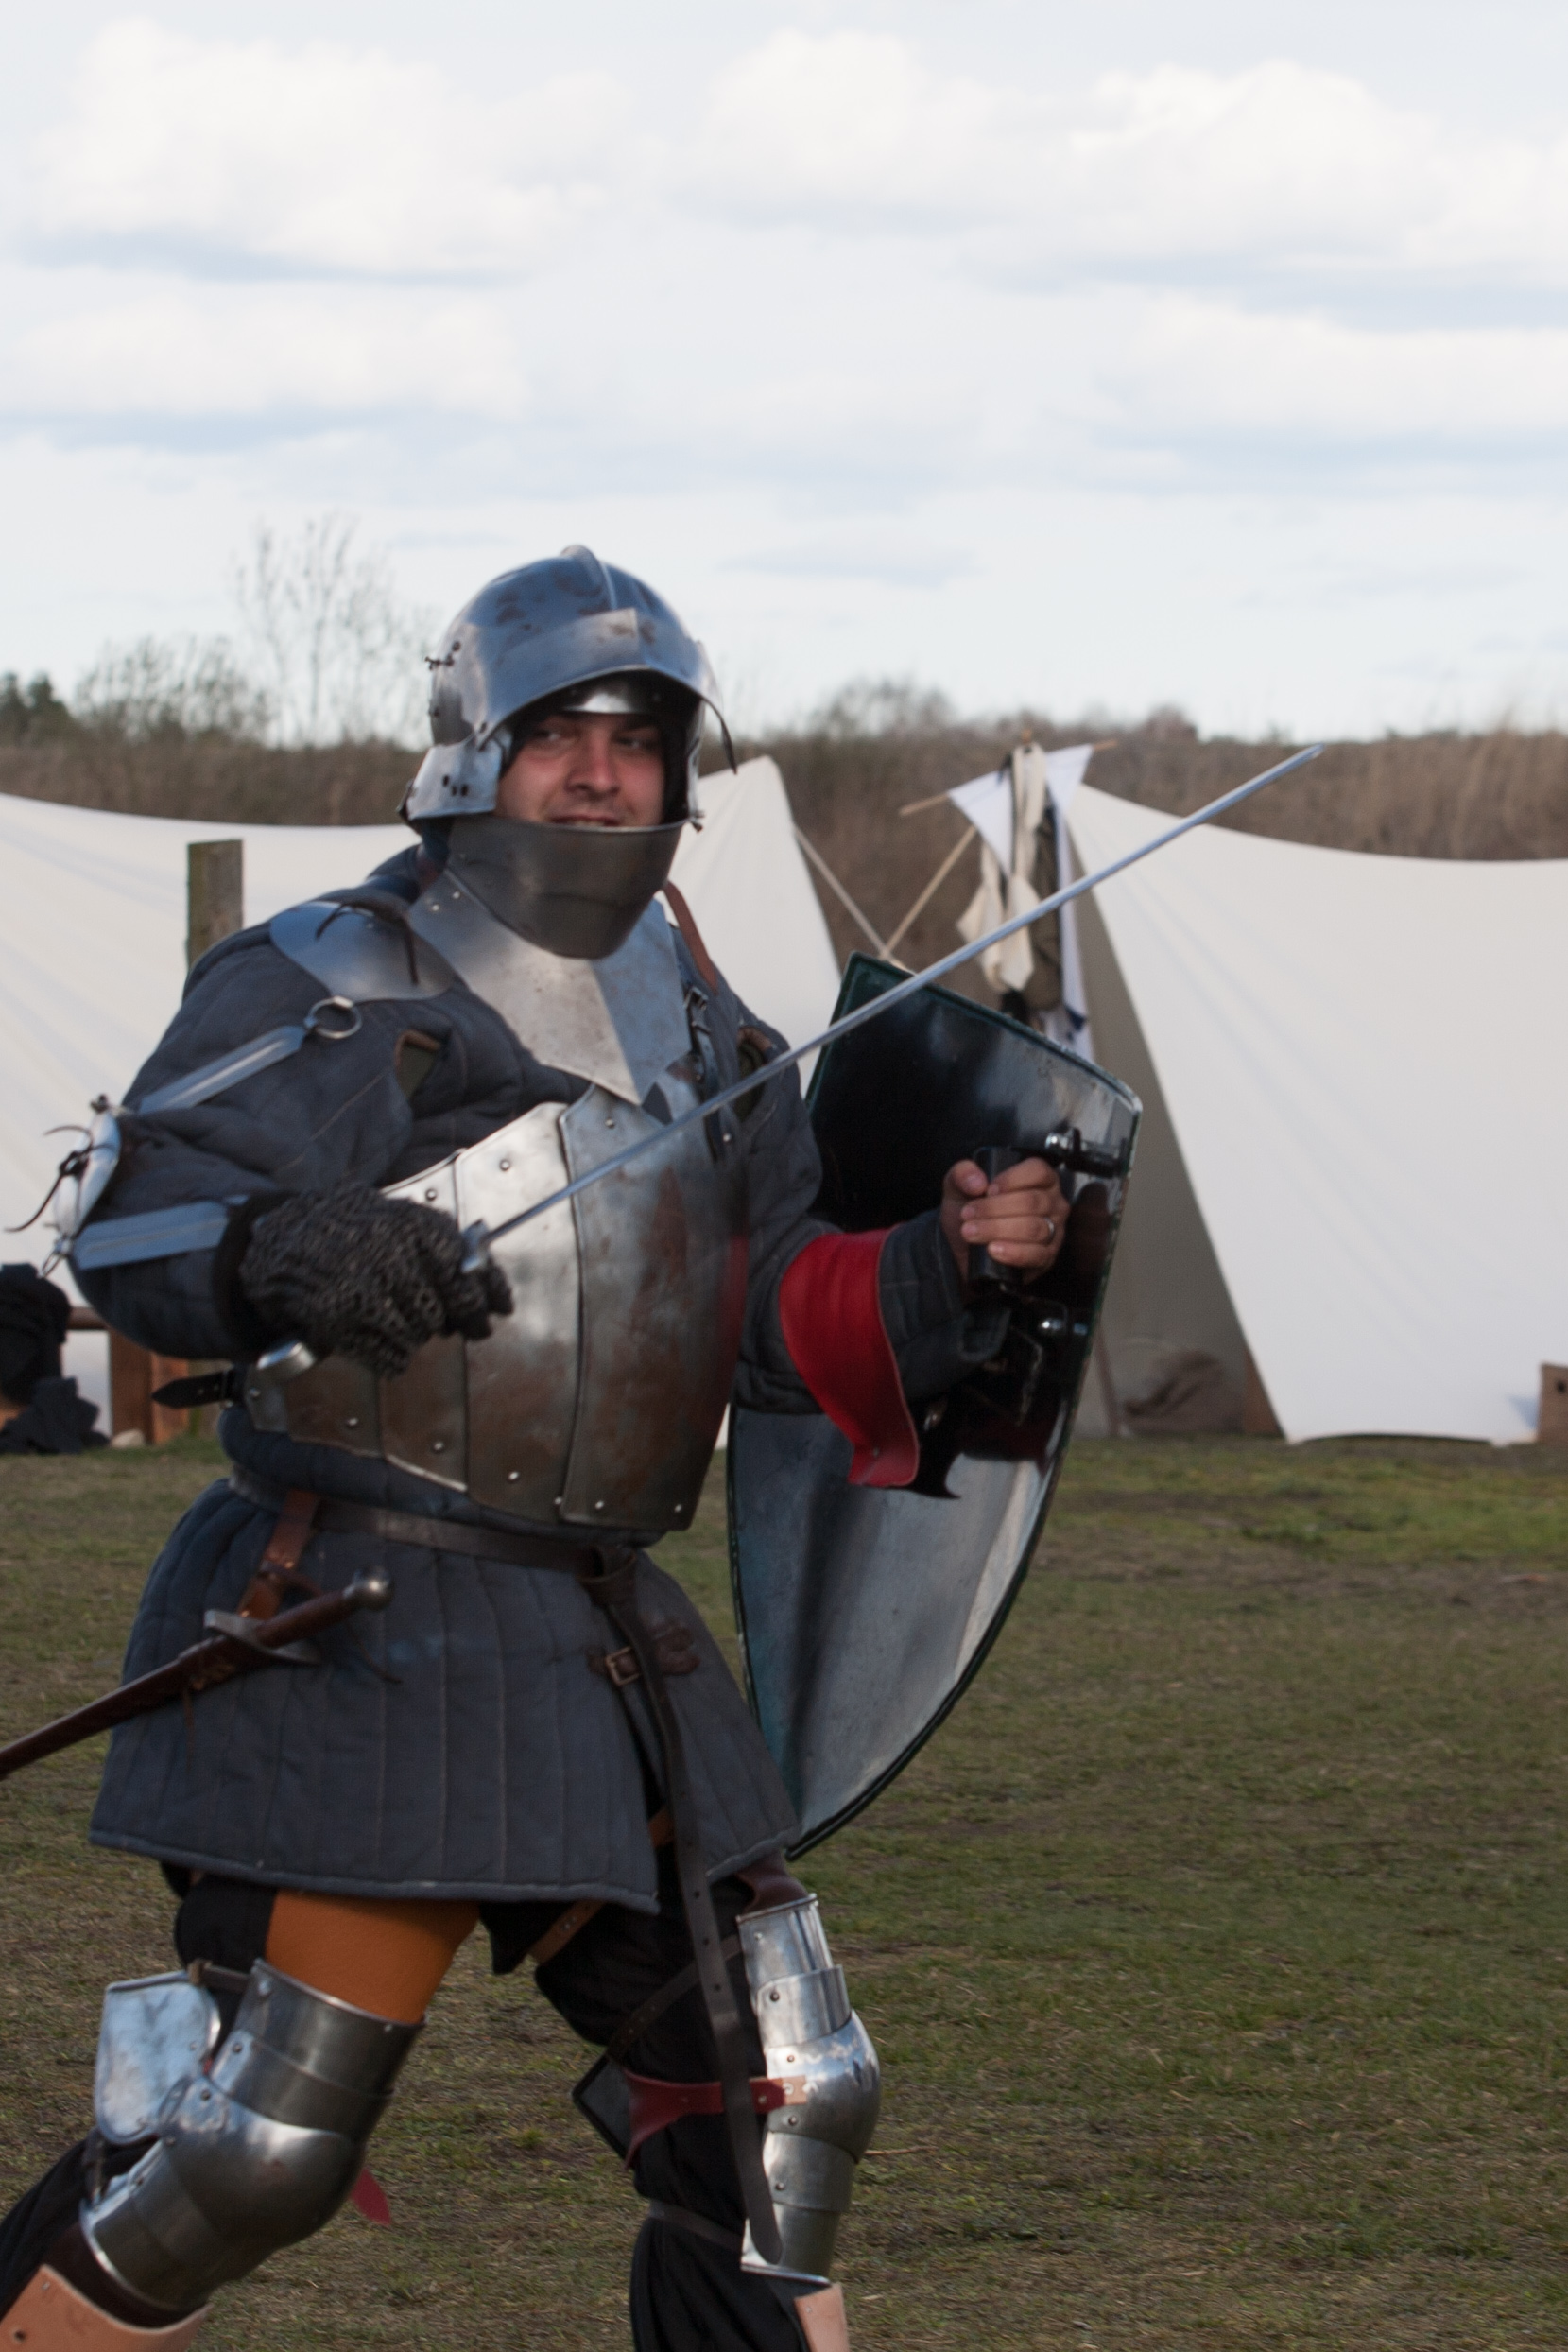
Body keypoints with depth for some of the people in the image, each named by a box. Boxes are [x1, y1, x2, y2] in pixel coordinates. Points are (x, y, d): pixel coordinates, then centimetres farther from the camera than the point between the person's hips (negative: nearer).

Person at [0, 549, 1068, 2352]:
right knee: (252, 2146, -10)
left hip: (605, 1646, 7)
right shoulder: (325, 990, -4)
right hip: (365, 1638, -7)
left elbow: (794, 1327, 13)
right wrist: (275, 1251, -34)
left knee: (777, 2099, 9)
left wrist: (949, 1263, -7)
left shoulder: (702, 1037, 16)